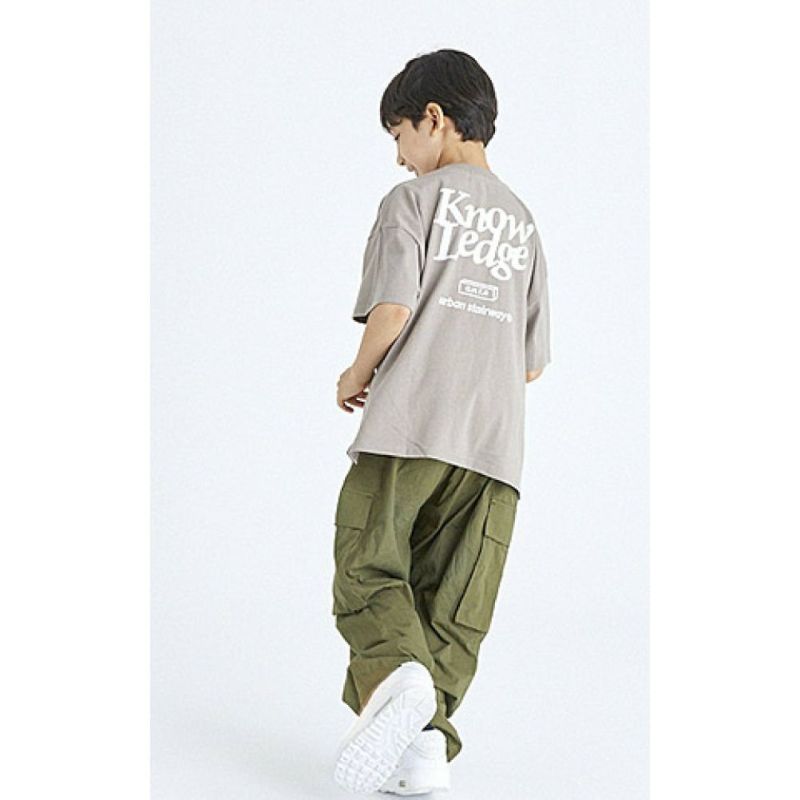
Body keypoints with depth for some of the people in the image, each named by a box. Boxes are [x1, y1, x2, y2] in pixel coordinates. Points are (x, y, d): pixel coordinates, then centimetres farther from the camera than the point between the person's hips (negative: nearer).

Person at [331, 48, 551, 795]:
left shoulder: (414, 200, 3)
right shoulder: (523, 222, 21)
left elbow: (391, 311, -10)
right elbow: (533, 362, 18)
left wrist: (357, 377, 7)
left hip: (408, 426, -5)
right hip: (494, 440, 5)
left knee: (368, 572, -2)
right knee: (453, 606, 6)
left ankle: (394, 676, -28)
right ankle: (426, 738, -6)